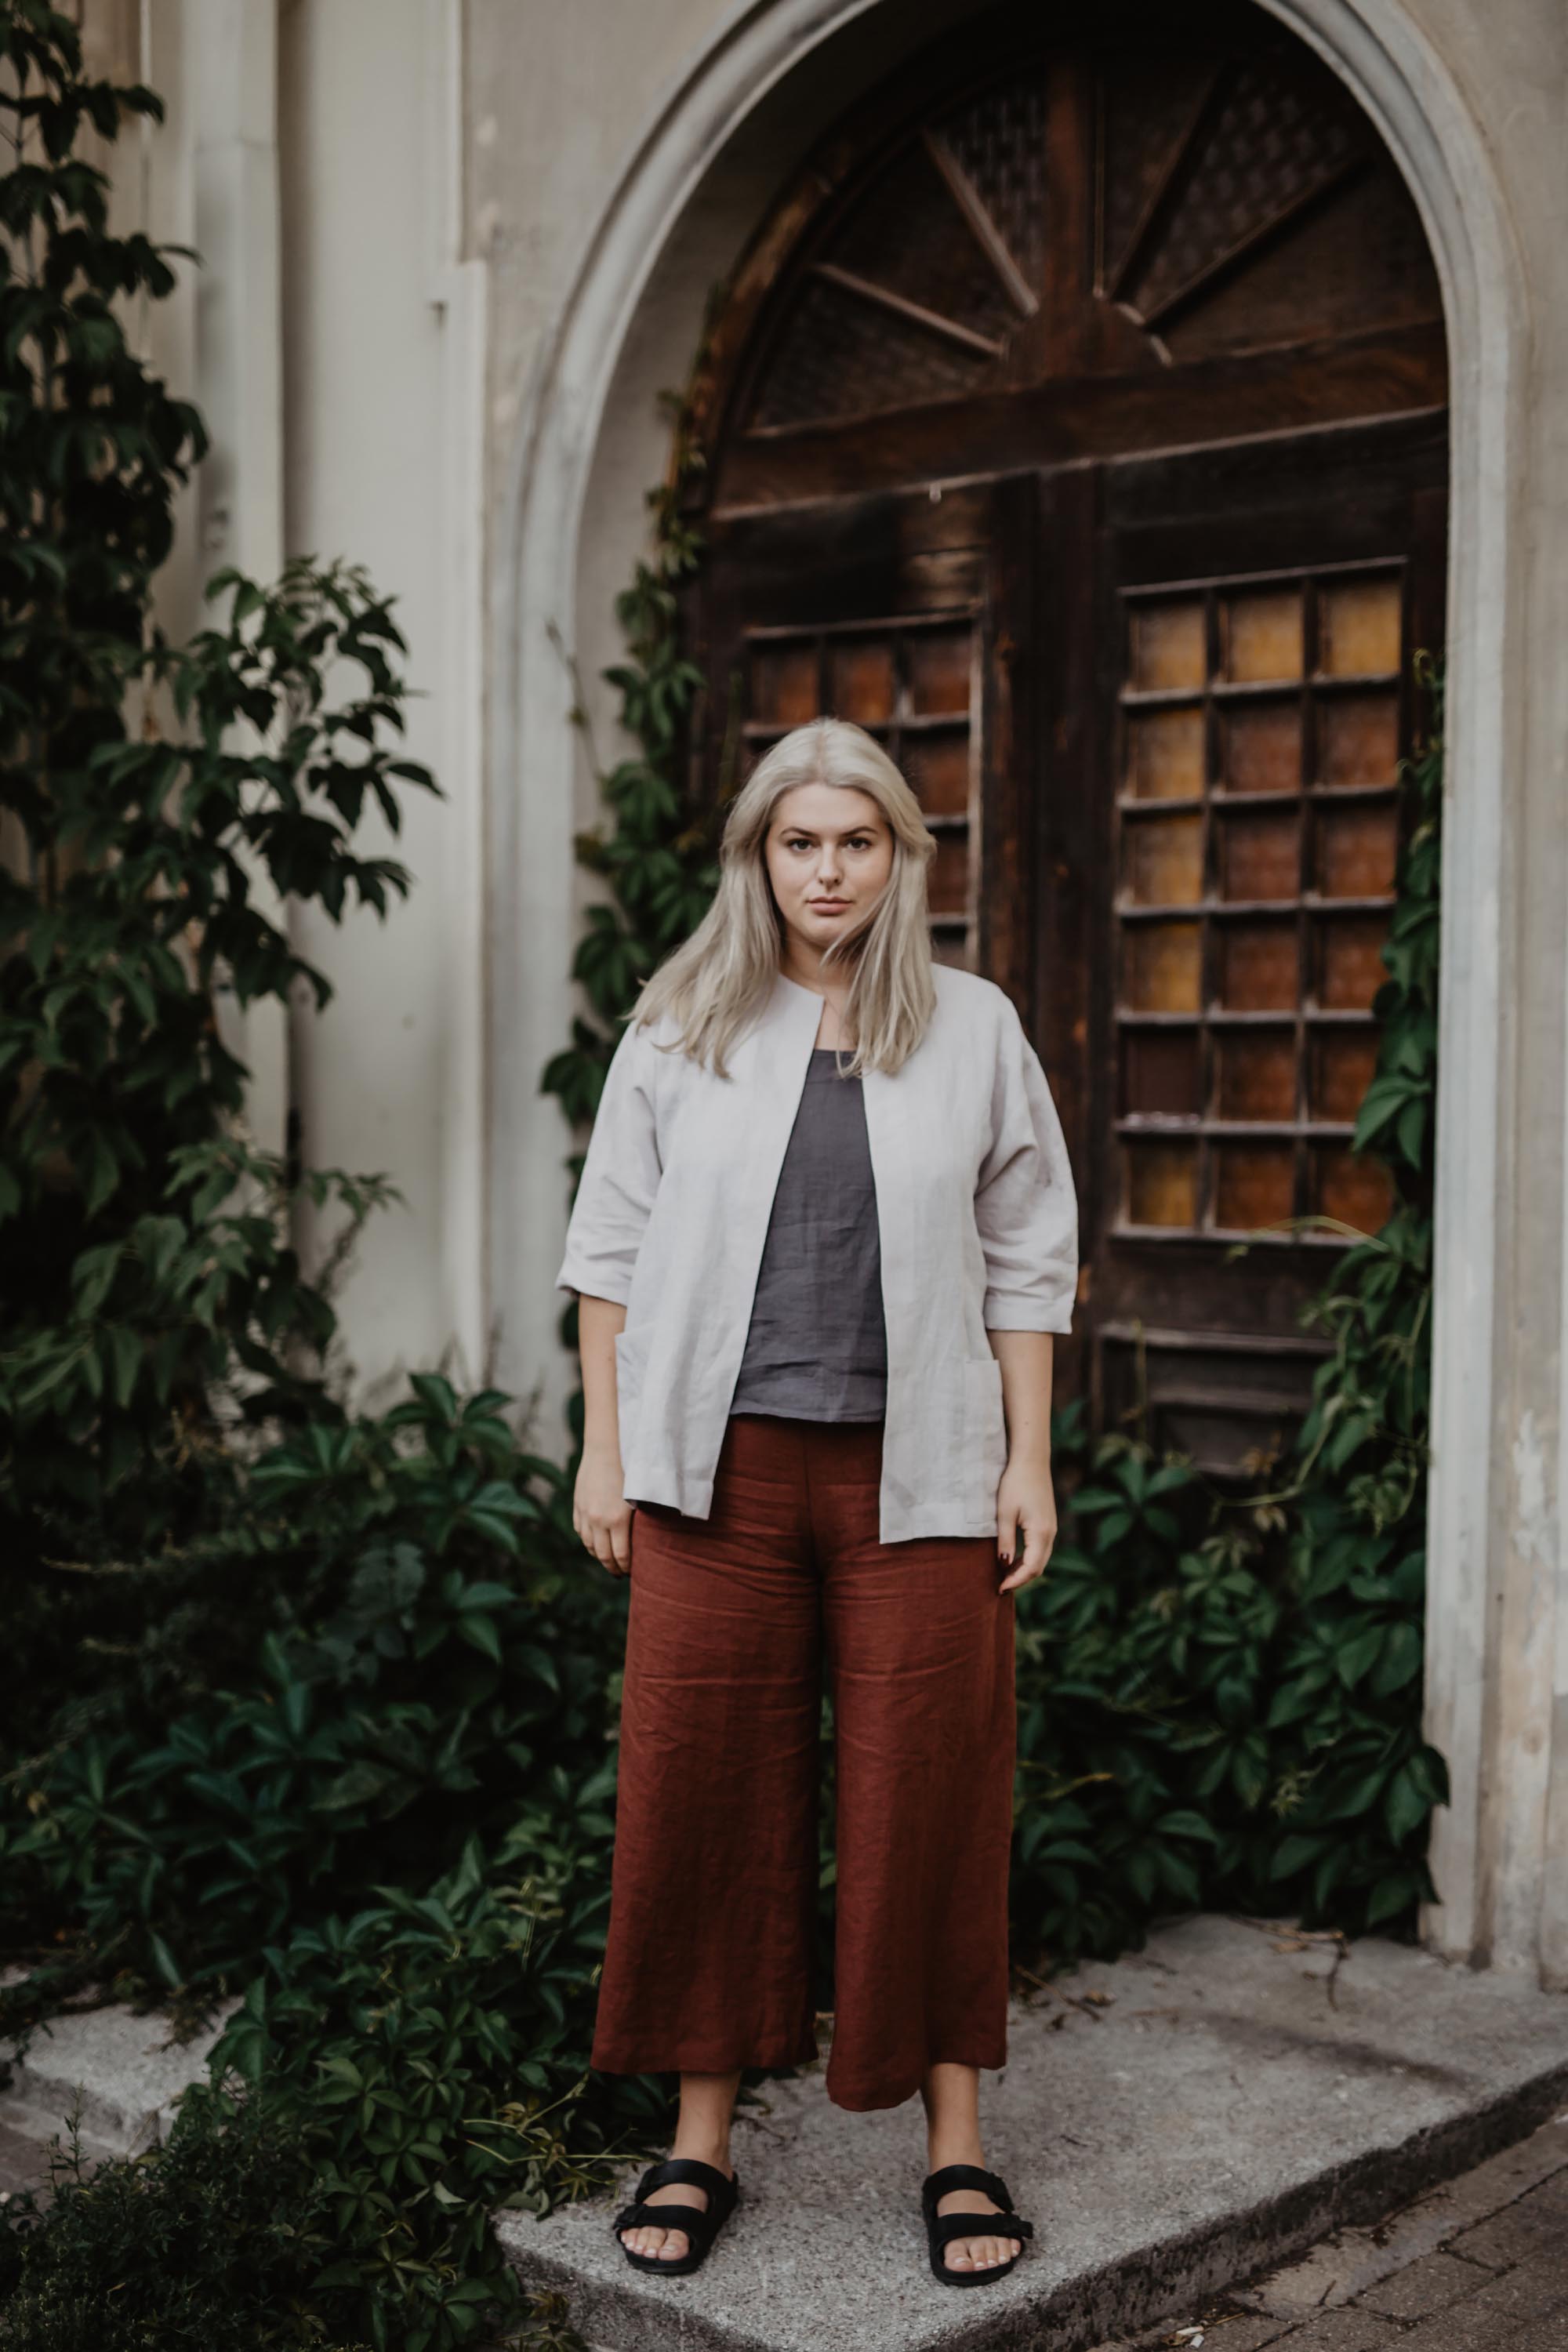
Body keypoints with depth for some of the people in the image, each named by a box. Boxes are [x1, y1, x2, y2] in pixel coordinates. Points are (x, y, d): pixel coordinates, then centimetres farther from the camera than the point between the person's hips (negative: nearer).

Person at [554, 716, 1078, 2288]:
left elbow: (1027, 1262, 8)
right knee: (704, 1797, 5)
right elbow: (611, 1244, 9)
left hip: (914, 1476, 0)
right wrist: (603, 1446, 3)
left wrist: (1030, 1460, 3)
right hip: (717, 1470, 1)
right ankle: (699, 2143, 20)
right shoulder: (679, 1028, 7)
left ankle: (956, 2148, 18)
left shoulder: (975, 1029, 6)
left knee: (931, 1802, 4)